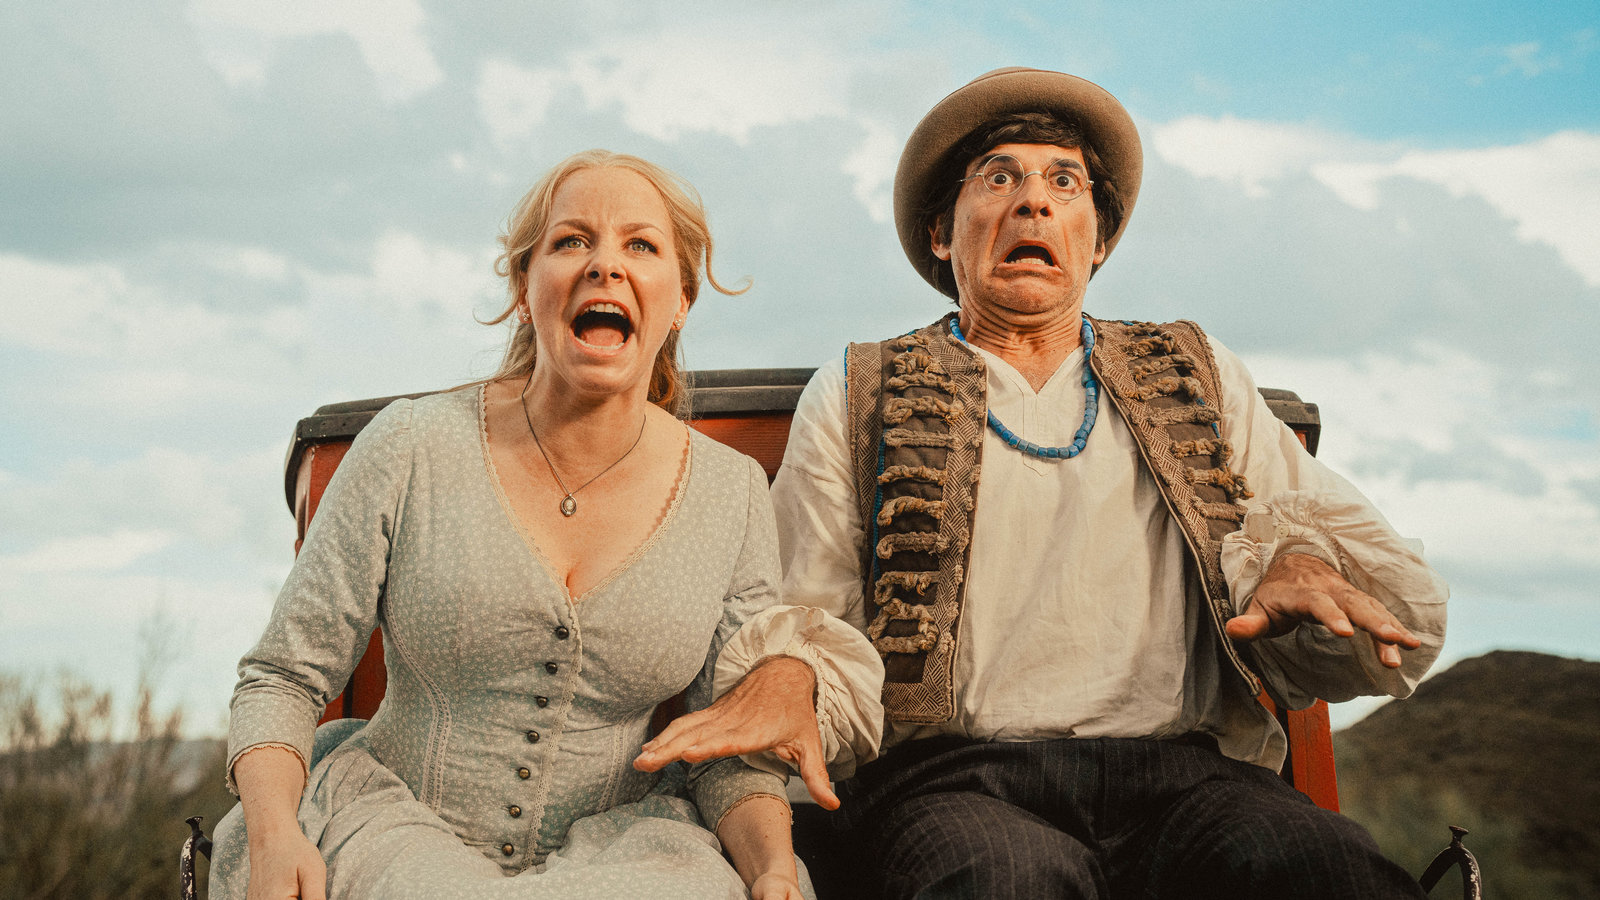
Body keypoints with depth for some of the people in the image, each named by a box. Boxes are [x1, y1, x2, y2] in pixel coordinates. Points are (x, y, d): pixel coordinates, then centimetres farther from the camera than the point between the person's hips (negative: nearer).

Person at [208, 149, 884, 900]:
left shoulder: (732, 492, 1)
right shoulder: (410, 449, -4)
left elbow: (731, 752, 5)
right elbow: (281, 677, 1)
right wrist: (274, 835, -19)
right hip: (402, 828, -2)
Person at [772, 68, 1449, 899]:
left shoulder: (1196, 383, 23)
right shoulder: (855, 399, 17)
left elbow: (1402, 602, 18)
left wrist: (1303, 562, -6)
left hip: (1179, 768, 3)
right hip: (956, 775, -2)